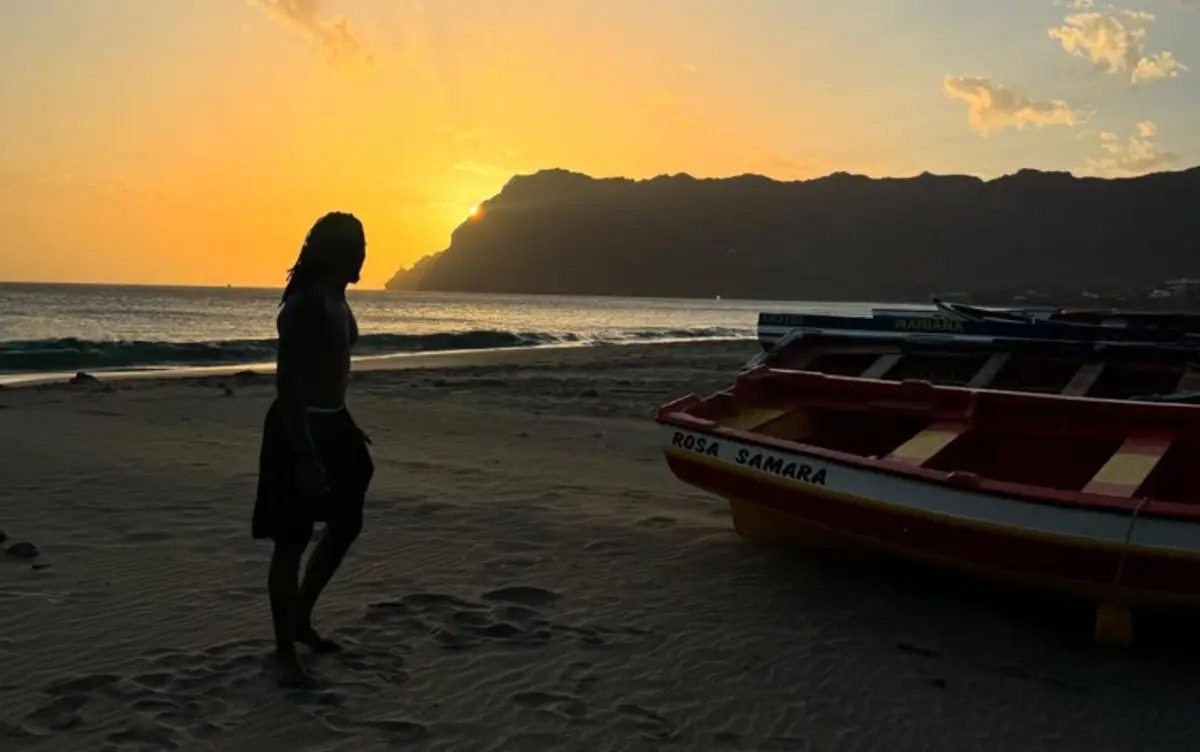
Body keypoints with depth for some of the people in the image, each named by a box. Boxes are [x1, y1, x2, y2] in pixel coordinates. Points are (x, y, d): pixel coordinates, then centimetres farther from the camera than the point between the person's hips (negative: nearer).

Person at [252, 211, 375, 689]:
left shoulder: (335, 300, 11)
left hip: (330, 424, 10)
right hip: (299, 428, -10)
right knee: (292, 542, 0)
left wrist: (345, 429, 25)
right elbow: (287, 384, -23)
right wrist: (305, 456, -26)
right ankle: (285, 652, 13)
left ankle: (301, 619, 34)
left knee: (347, 525, 19)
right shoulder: (305, 305, -19)